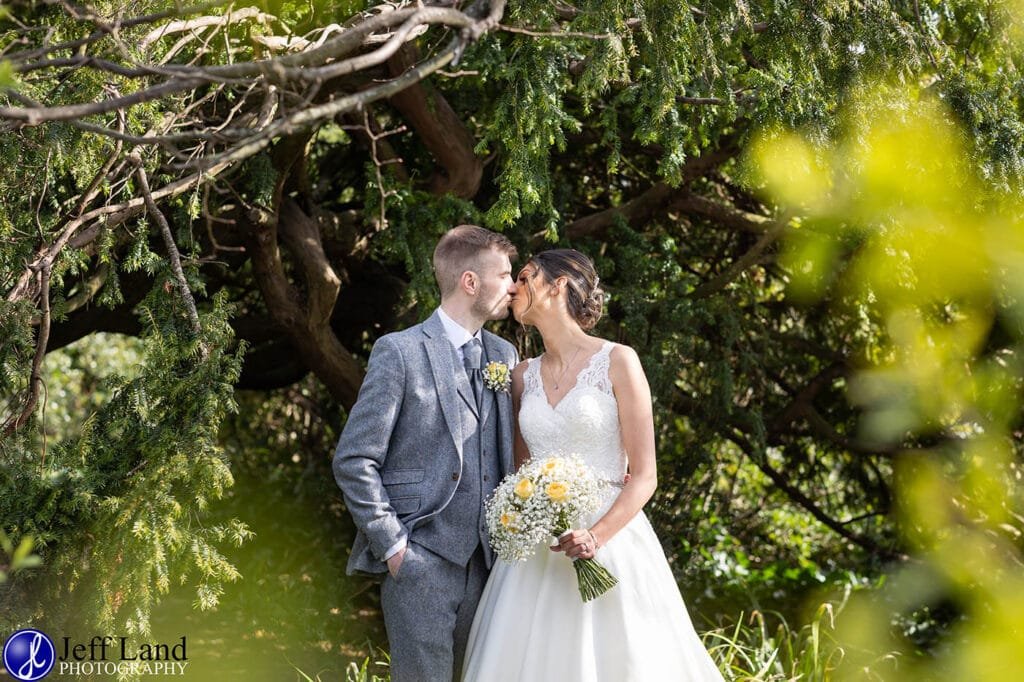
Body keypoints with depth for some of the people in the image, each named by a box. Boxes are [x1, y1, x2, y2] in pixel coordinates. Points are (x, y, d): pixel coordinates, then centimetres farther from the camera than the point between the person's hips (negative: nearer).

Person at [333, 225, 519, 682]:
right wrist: (392, 546, -10)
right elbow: (354, 461, -7)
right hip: (420, 565, -6)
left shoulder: (503, 356, 13)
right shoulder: (400, 352, -6)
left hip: (484, 562, 6)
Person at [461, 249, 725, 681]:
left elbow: (644, 476, -6)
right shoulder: (524, 377, 11)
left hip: (609, 543, -4)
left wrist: (596, 536, -21)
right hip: (537, 555, 4)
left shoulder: (617, 362, -4)